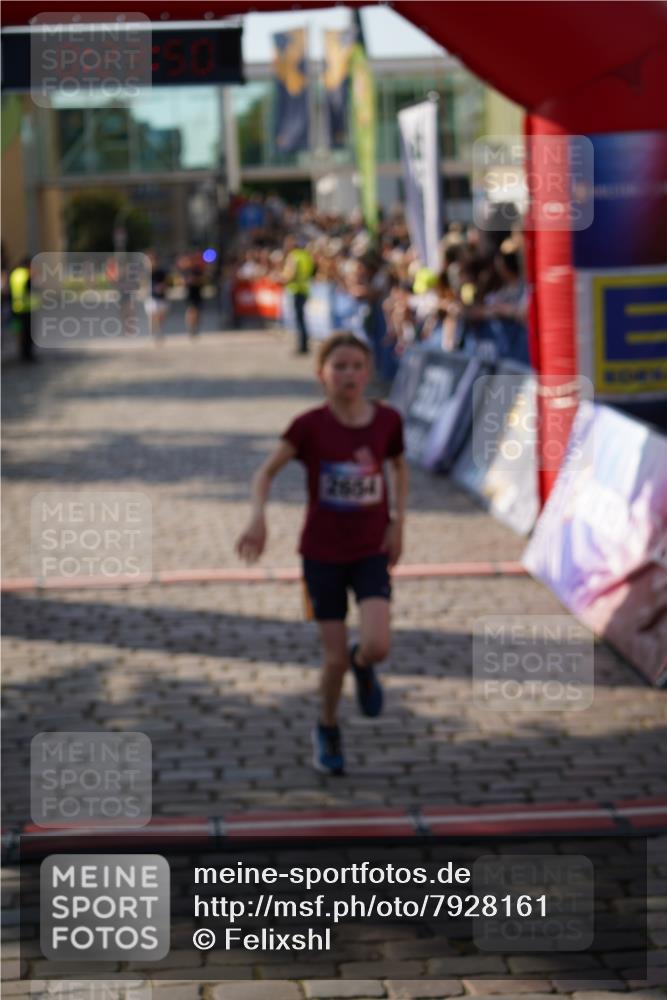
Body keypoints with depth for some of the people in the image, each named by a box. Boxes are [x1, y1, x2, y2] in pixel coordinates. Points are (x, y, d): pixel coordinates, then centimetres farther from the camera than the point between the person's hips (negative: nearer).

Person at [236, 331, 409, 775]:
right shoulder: (310, 426, -13)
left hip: (371, 551, 1)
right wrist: (258, 518, -21)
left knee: (378, 646, -18)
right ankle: (328, 730, 31)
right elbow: (266, 472, -5)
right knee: (336, 658, 2)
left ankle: (362, 665, 20)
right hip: (323, 554, -1)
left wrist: (399, 521, 2)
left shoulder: (387, 420, -7)